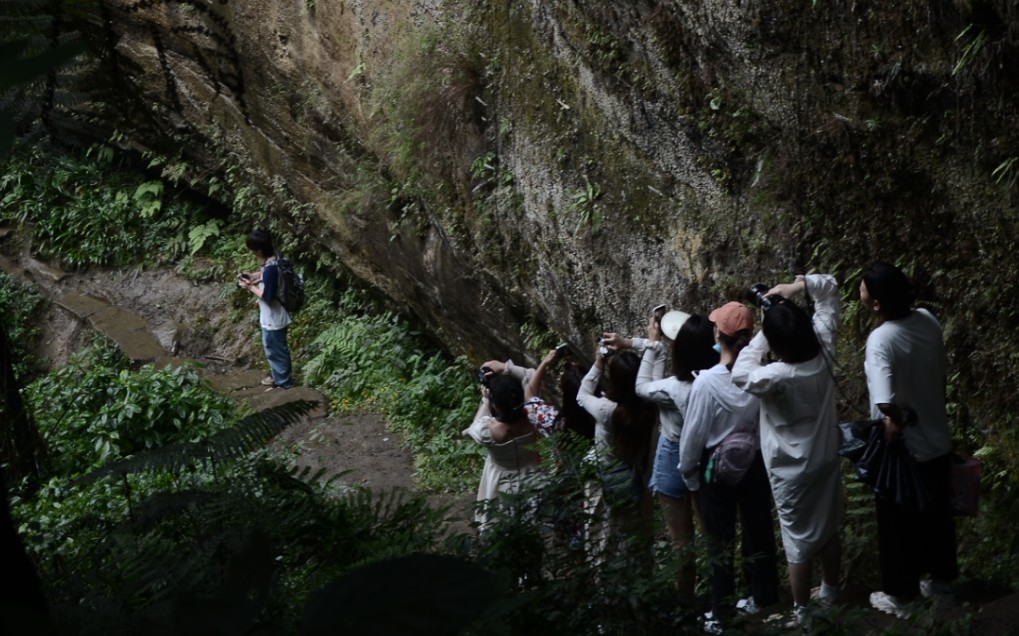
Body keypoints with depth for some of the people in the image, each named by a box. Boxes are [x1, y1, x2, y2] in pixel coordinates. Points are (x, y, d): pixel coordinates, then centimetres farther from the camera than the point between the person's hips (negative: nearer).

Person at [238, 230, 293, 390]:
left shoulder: (270, 268, -33)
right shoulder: (273, 258, -4)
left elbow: (267, 296, -27)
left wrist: (250, 287, -15)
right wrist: (255, 276, 4)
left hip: (273, 319, -9)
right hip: (274, 316, 10)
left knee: (275, 350, 9)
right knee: (276, 349, 26)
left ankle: (283, 384, 25)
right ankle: (278, 376, 44)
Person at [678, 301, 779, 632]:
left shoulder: (706, 382, -23)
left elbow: (693, 435, -12)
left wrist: (689, 473, 1)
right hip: (756, 464, 3)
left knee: (721, 542, 11)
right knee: (758, 531, 20)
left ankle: (721, 615, 21)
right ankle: (763, 597, 35)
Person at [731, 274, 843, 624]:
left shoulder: (777, 377, -33)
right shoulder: (823, 351, -16)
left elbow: (741, 374, -15)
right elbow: (829, 288, -7)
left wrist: (764, 334, -16)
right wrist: (798, 286, -20)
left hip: (792, 470, -6)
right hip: (827, 458, 6)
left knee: (798, 541, 9)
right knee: (829, 528, 23)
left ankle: (801, 613, 22)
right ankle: (830, 591, 43)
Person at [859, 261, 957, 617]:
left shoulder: (881, 340, -29)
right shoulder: (928, 321, -7)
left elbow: (889, 406, -37)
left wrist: (893, 429, -19)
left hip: (903, 450, -7)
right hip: (937, 442, 7)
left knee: (898, 525, 13)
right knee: (936, 515, 25)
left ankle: (899, 595, 29)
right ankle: (942, 579, 43)